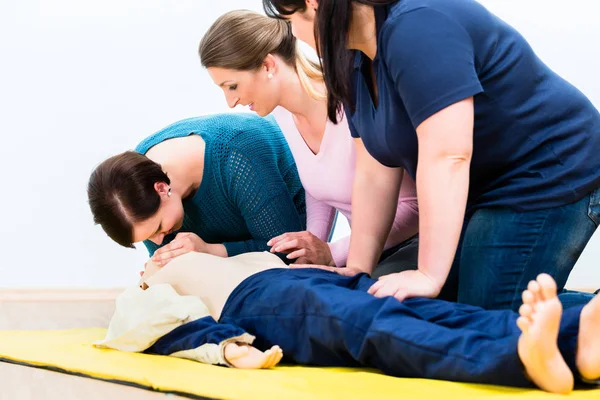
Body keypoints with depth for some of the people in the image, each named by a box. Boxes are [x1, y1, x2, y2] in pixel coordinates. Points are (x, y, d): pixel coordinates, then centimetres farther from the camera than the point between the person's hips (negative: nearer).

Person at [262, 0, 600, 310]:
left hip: (546, 182, -10)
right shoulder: (359, 61, 5)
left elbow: (447, 157, -30)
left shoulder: (416, 27, -25)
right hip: (485, 193, 10)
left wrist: (429, 276, -30)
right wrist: (356, 270, 2)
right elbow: (375, 172, 6)